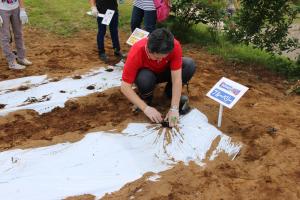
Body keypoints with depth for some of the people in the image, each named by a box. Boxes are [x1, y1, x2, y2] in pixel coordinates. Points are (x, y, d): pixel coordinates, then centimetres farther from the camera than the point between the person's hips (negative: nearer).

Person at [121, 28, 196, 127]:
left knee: (190, 65, -26)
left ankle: (171, 93, -1)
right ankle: (146, 98, -4)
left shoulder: (175, 46, -31)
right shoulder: (136, 52, -35)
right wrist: (146, 108, -37)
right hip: (147, 73, -2)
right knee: (145, 78, -39)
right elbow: (125, 86, -32)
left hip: (164, 71, 2)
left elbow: (177, 78, -30)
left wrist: (174, 108, -37)